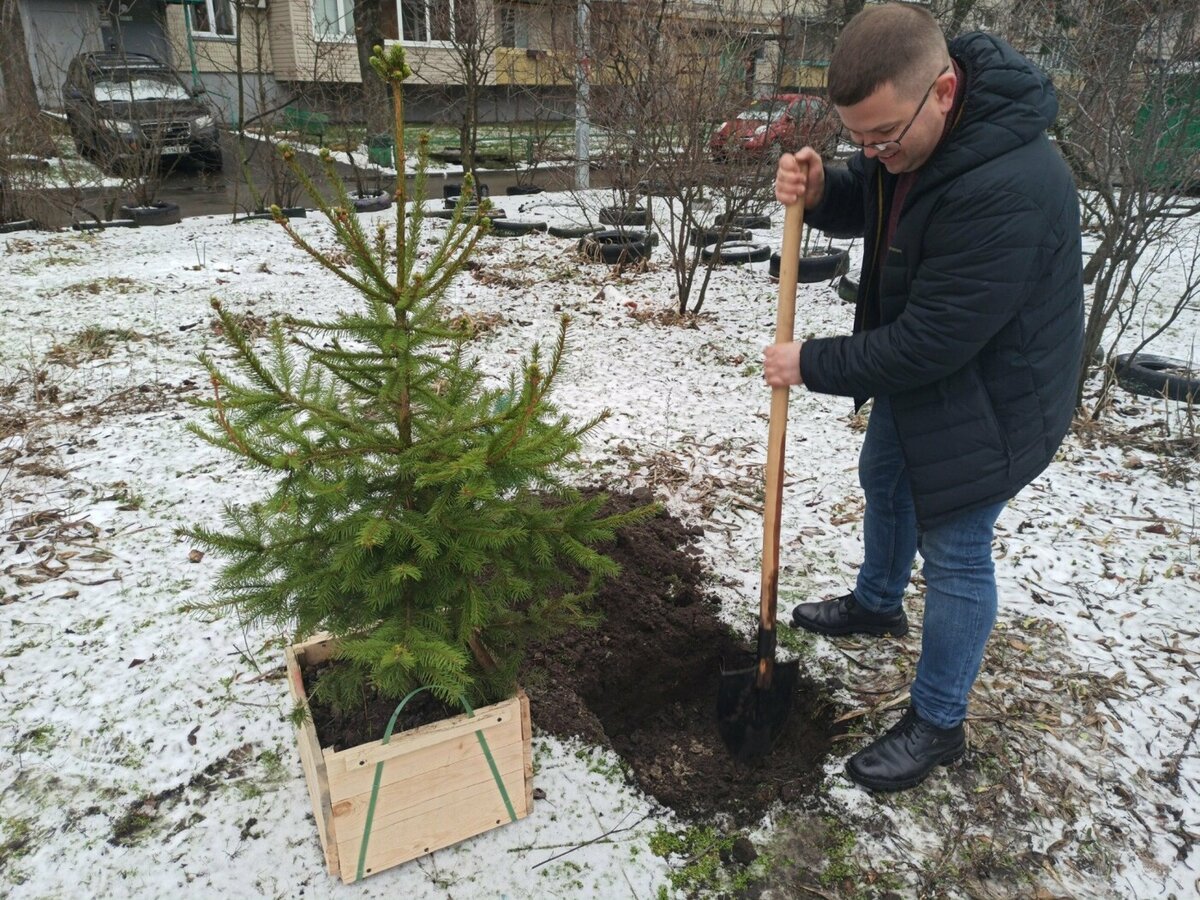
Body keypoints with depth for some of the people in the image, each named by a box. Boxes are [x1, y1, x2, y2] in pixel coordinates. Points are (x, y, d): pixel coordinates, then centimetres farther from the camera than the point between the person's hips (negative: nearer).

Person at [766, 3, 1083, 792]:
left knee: (954, 555, 2)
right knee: (885, 483, 26)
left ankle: (938, 726, 23)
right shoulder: (909, 129, -10)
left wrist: (811, 364, -20)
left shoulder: (1009, 191, -38)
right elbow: (869, 204, 7)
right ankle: (878, 603, 54)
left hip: (986, 396, -9)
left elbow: (930, 344, -33)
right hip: (917, 368, 9)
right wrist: (819, 191, -17)